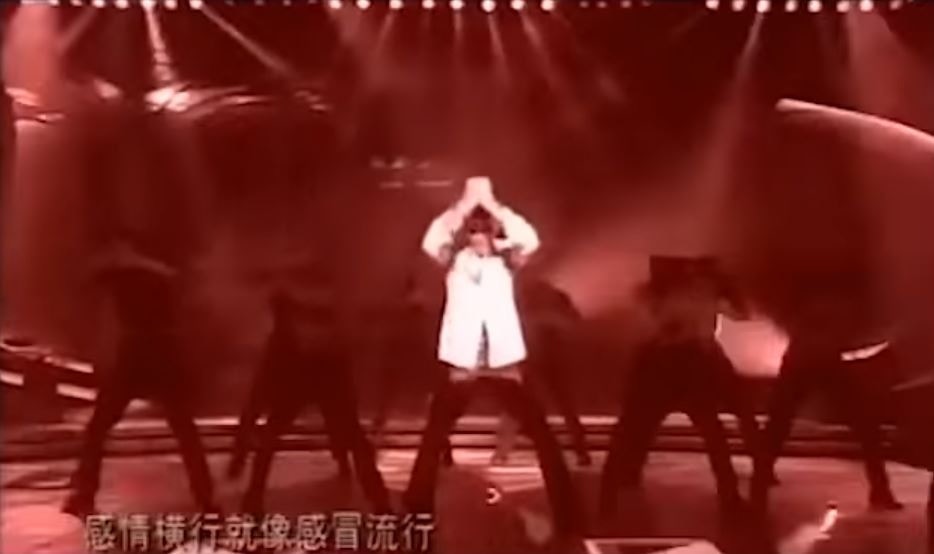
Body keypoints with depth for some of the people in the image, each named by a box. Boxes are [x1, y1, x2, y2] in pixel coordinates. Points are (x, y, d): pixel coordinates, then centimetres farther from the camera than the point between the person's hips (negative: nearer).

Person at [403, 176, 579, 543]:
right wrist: (464, 205, -21)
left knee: (543, 437, -4)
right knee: (433, 441, -1)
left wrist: (494, 206, -17)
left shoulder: (505, 260, 5)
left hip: (503, 363, 0)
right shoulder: (454, 260, 4)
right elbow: (431, 242, -16)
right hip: (462, 365, 0)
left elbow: (529, 240, -14)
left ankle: (567, 518, 5)